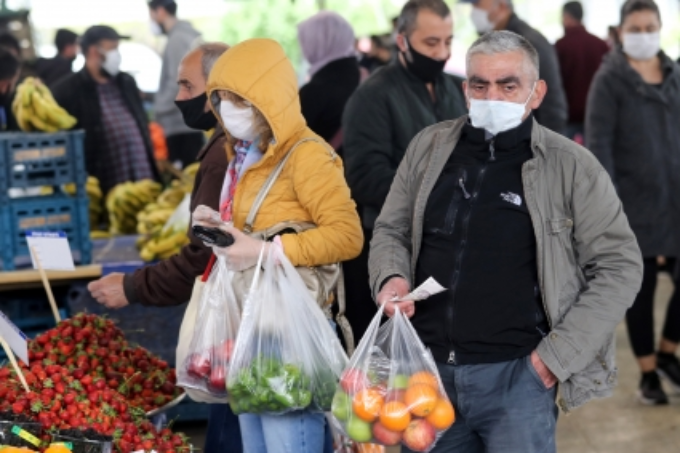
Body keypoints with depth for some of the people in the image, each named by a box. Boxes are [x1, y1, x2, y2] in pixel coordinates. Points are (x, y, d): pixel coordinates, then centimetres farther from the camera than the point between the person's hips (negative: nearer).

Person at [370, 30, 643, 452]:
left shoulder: (570, 166, -5)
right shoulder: (429, 147, 6)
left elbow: (619, 266, -3)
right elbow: (391, 230, 17)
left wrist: (559, 353, -10)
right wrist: (392, 276, -5)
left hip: (516, 375, -3)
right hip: (427, 369, 4)